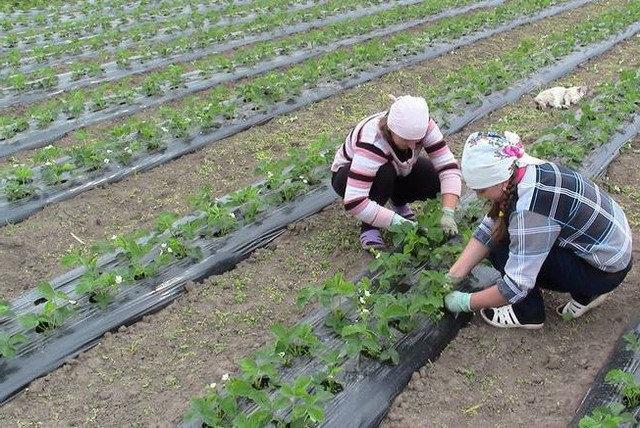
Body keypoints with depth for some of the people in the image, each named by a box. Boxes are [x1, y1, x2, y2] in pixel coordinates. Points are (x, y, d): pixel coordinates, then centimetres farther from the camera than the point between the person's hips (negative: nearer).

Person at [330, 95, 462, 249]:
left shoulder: (423, 126, -27)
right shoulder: (372, 142, -40)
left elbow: (448, 166, -28)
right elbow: (353, 202, -46)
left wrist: (448, 213, -39)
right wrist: (395, 221, -48)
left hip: (396, 171, 5)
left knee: (433, 177, -22)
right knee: (384, 173, -38)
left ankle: (399, 202, 7)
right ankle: (369, 226, -14)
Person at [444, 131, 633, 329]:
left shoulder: (529, 210, -33)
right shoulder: (524, 169, -8)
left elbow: (517, 286, -29)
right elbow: (489, 228, -3)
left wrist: (465, 302, -16)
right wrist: (454, 275, -7)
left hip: (607, 271, -9)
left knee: (502, 252, -17)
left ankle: (528, 314, 7)